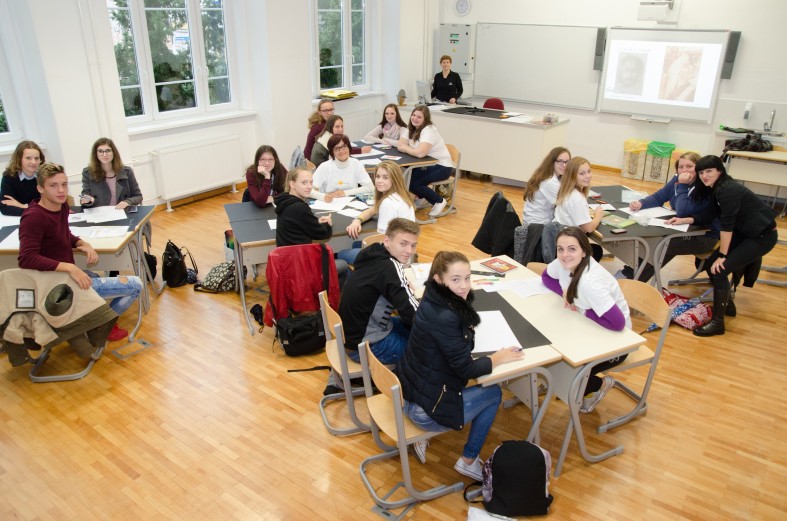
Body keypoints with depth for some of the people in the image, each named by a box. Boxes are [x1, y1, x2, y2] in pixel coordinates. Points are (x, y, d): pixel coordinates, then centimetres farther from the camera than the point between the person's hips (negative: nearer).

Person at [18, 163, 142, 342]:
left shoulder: (61, 205, 1)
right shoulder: (34, 217, -24)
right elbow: (27, 259, -32)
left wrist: (83, 244, -4)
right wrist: (69, 267, -38)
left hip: (69, 273, 9)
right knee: (135, 285, -7)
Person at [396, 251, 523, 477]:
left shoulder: (434, 300, -2)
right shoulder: (443, 317, -29)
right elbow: (466, 368, -20)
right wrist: (499, 357, -4)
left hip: (407, 391, 8)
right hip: (424, 409, -8)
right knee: (493, 393, 11)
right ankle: (469, 461, 25)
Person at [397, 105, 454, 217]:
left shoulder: (429, 131, -22)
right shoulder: (411, 128, 5)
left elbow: (420, 153, -34)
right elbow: (400, 146, -5)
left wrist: (405, 148, -17)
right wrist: (411, 149, -24)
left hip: (441, 166, -8)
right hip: (426, 164, 8)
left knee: (412, 184, -21)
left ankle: (439, 201, -1)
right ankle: (423, 199, 14)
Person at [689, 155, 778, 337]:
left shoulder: (728, 190, -24)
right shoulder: (715, 188, 3)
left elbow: (727, 225, -24)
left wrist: (722, 255, -19)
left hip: (762, 236, -9)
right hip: (744, 232, 9)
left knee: (719, 270, -17)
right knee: (711, 264, 6)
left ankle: (717, 323, -8)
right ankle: (726, 304, 25)